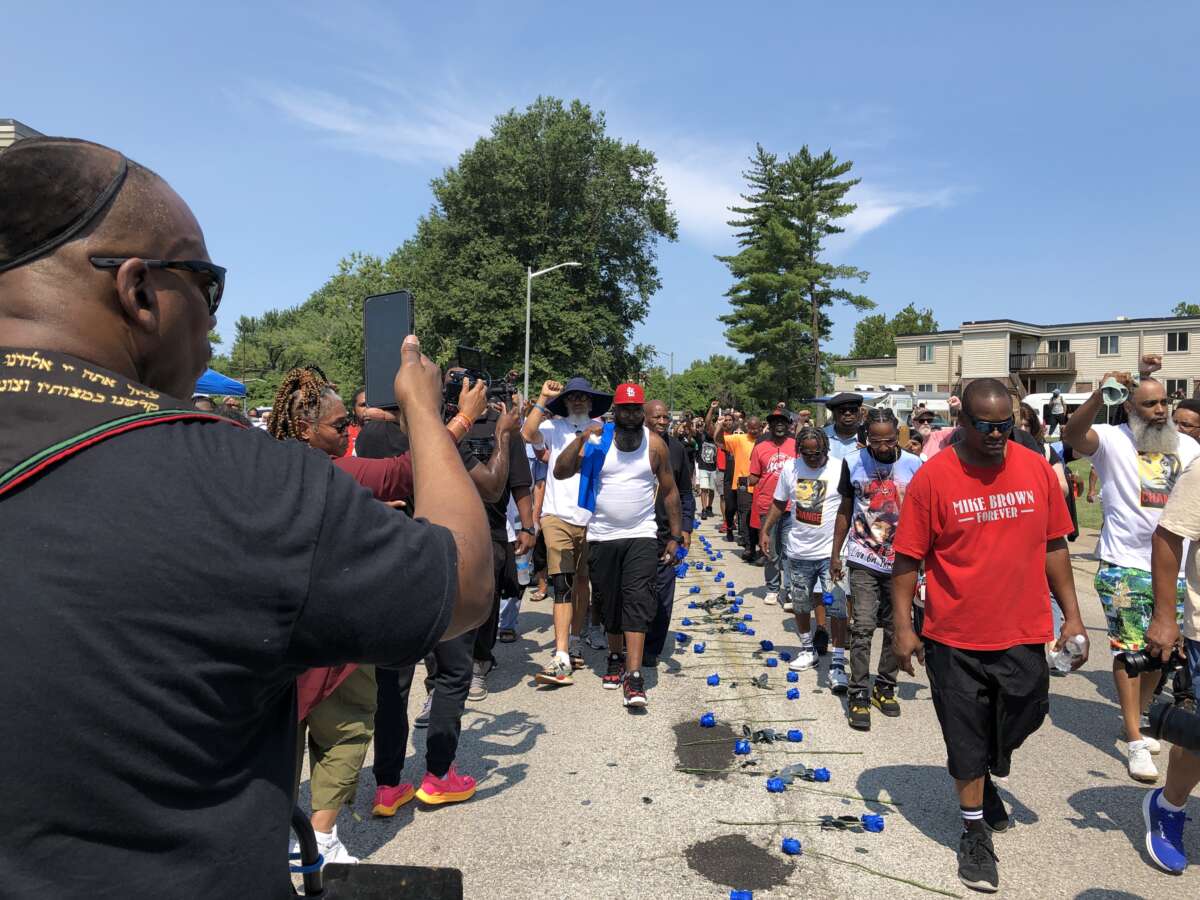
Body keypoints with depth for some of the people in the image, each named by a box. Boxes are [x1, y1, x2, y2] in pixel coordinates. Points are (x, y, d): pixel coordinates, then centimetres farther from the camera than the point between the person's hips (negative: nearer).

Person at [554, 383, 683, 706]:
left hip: (642, 536, -1)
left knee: (637, 601, -12)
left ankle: (633, 677, -13)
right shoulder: (597, 440, -4)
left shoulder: (655, 444, -1)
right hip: (602, 536, 1)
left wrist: (676, 536, 4)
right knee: (608, 602, 12)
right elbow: (560, 473, -12)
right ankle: (615, 657, 34)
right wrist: (581, 439, -24)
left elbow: (669, 491, 6)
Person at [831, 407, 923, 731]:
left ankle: (885, 688, 27)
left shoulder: (914, 466, -4)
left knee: (895, 628, 11)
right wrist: (835, 553, 7)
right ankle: (859, 696, 4)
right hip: (864, 560, -1)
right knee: (863, 628, -5)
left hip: (900, 561, 1)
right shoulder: (853, 463, -4)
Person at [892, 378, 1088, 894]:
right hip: (955, 637, -3)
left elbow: (1053, 546, 8)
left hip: (1023, 634, 3)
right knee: (966, 740, 10)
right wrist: (903, 626, -10)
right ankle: (975, 831, 32)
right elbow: (908, 558, -8)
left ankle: (988, 779, 50)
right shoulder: (932, 477, -12)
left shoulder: (1037, 469, -1)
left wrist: (1072, 614, 7)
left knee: (1022, 719, 18)